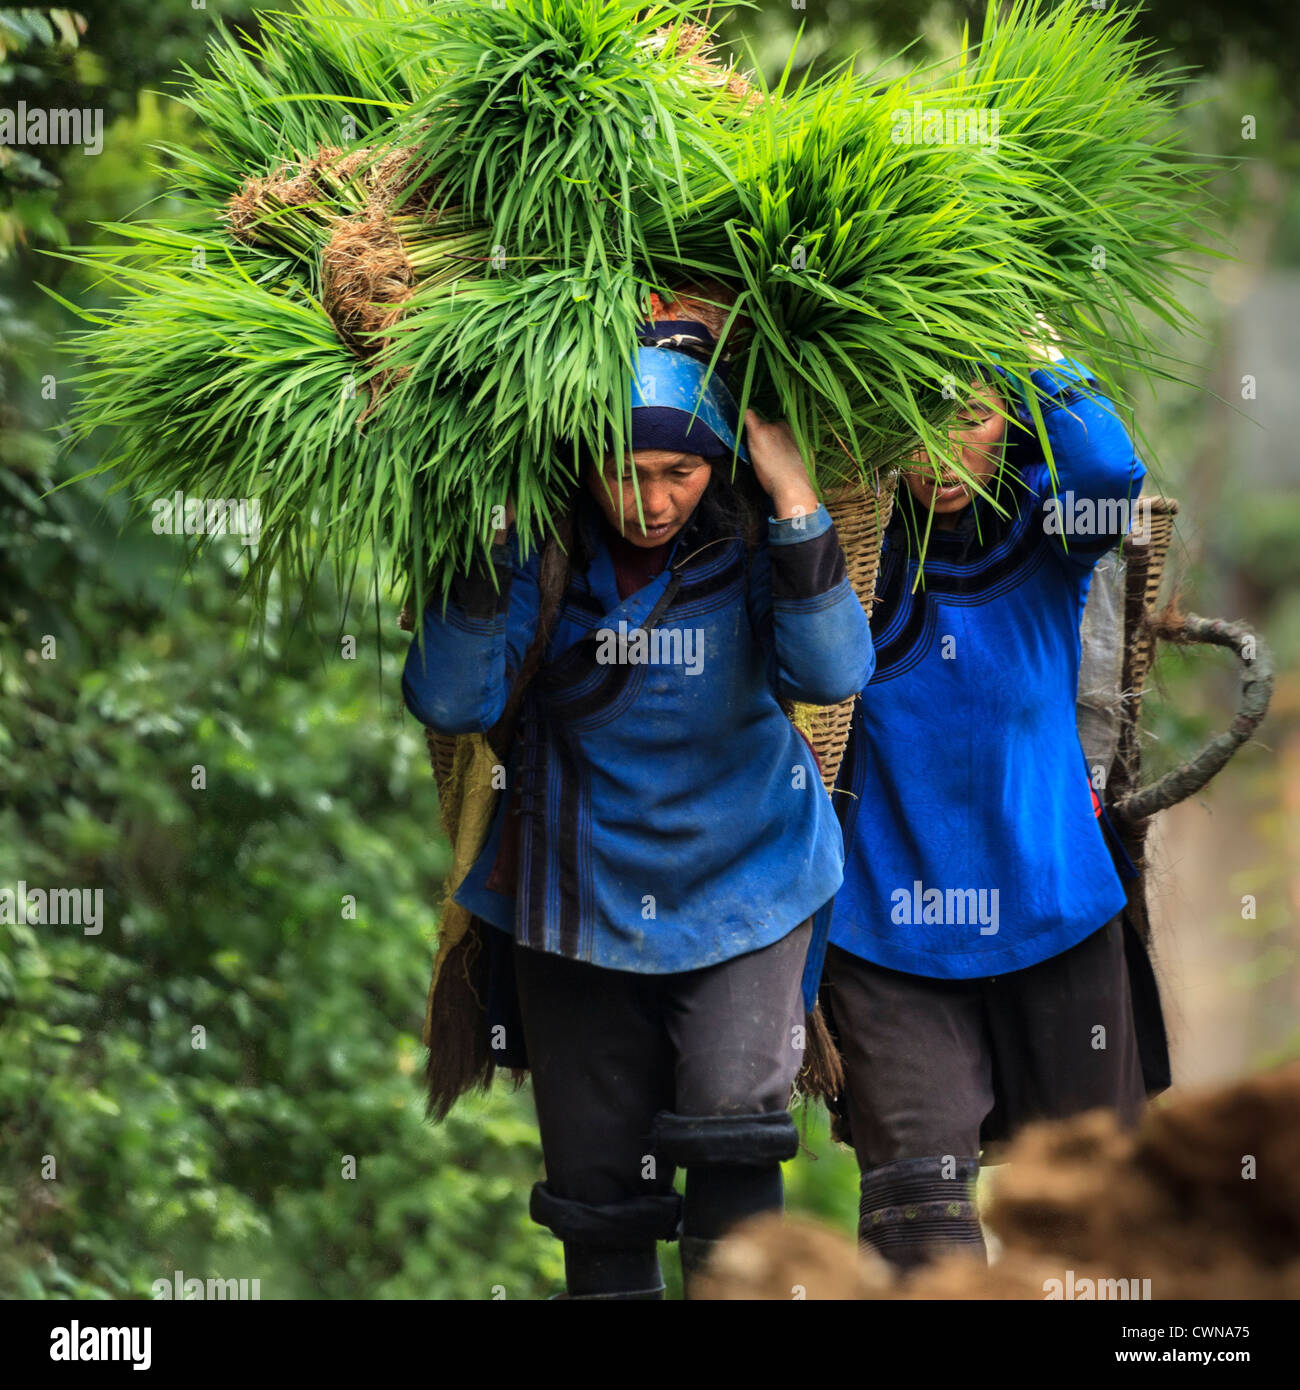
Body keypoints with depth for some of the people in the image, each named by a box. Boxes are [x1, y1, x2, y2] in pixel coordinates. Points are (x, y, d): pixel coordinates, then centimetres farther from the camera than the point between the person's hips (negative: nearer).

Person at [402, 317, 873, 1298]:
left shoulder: (748, 542, -10)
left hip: (742, 880, -1)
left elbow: (832, 674, -24)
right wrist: (487, 538, -27)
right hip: (579, 895, 1)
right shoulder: (542, 546, -10)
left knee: (731, 1126, -18)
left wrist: (796, 502, -31)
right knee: (597, 1179, 7)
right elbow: (449, 702, -18)